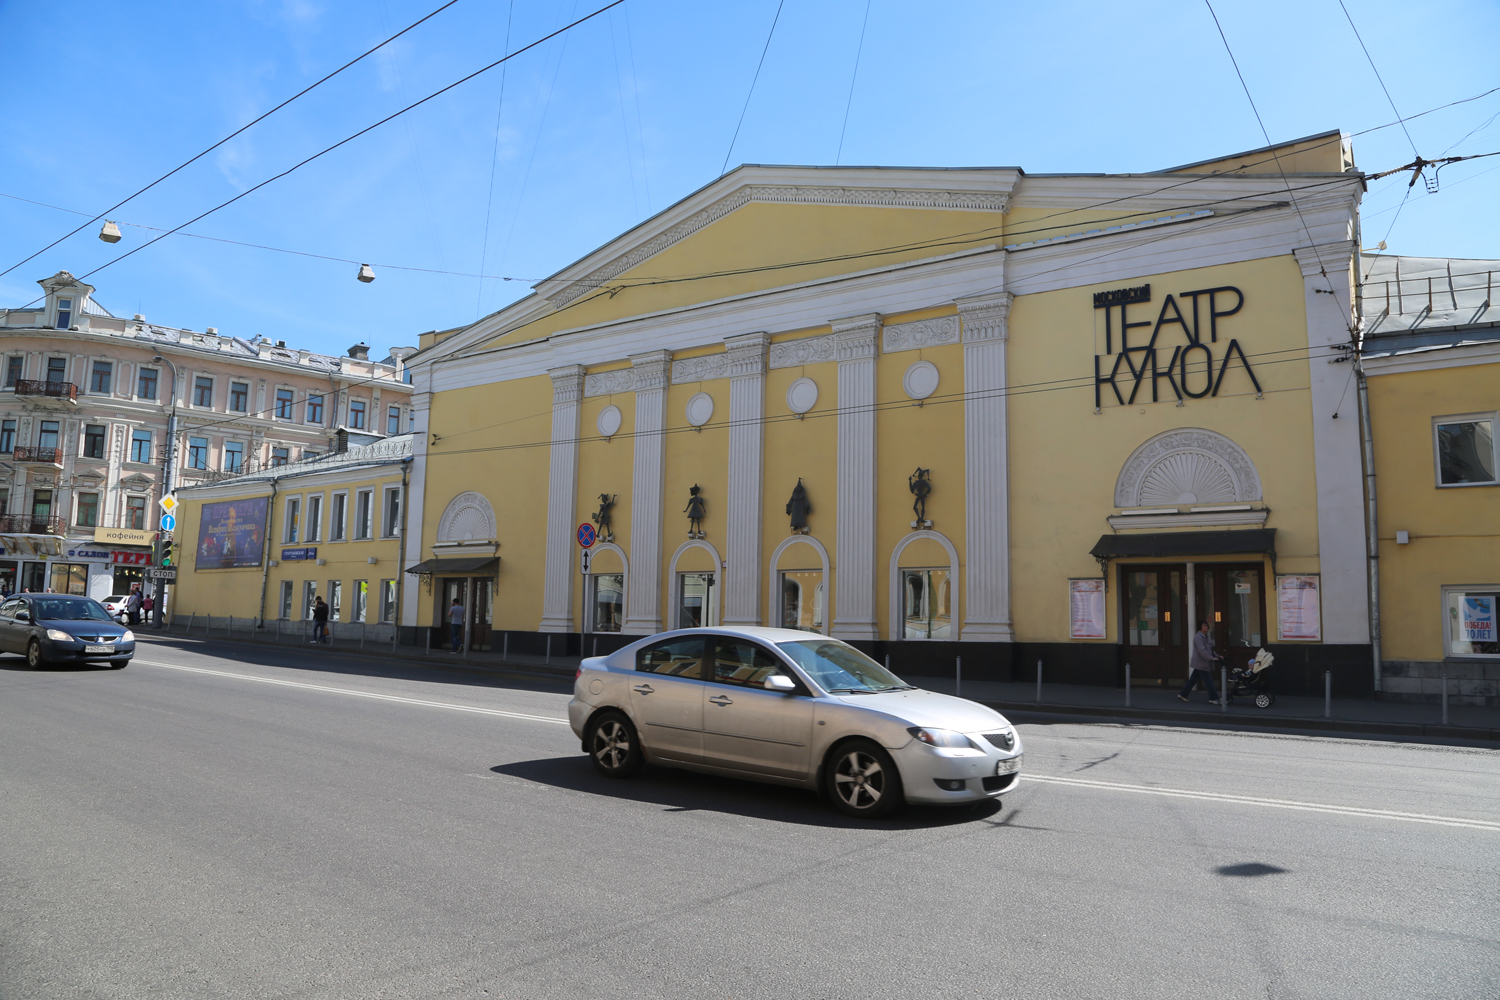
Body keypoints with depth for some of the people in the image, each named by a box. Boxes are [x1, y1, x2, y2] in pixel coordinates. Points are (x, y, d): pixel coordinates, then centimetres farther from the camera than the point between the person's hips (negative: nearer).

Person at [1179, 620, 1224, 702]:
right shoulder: (1198, 637, -15)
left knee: (1193, 680, 11)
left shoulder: (1205, 637, 18)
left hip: (1199, 664, 10)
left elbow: (1210, 649, 21)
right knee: (1208, 681, -6)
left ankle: (1182, 695, 15)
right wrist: (1211, 658, -26)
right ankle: (1213, 698, -1)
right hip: (1201, 663, -10)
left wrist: (1217, 656, 9)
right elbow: (1202, 650, -24)